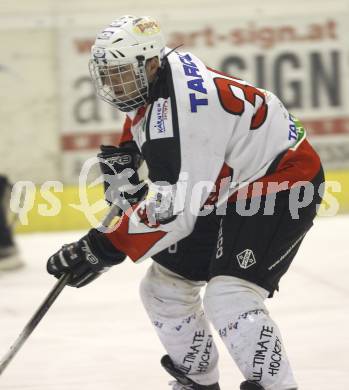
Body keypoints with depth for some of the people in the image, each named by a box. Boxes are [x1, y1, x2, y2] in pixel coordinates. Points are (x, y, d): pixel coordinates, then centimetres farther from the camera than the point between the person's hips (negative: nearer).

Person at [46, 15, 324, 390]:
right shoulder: (148, 83, -3)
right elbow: (141, 118, 24)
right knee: (164, 286, 11)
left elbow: (177, 206, -34)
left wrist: (104, 247, -33)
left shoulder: (189, 105, -32)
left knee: (229, 297, -25)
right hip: (223, 192, 10)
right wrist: (124, 155, 5)